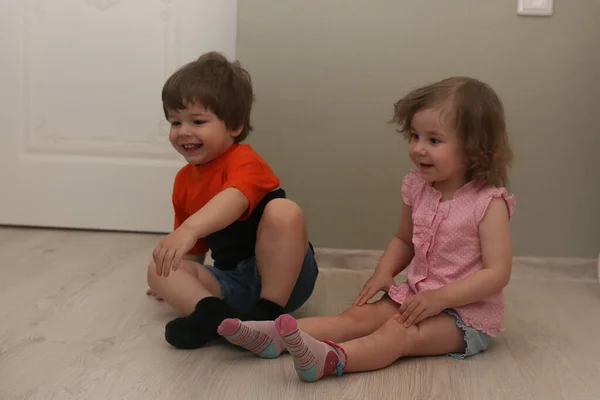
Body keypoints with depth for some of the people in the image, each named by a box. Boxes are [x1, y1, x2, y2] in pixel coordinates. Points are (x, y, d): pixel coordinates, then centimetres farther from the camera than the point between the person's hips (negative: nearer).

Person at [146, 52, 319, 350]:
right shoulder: (184, 180, 10)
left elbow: (234, 200, -39)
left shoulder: (243, 161, -14)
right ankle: (212, 312, -35)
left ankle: (270, 312, -25)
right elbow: (195, 249, 22)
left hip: (281, 276, -6)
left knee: (283, 210, -33)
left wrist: (188, 229, -54)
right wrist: (176, 284, 14)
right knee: (157, 269, -10)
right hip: (234, 284, 6)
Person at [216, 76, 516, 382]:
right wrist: (383, 272, -2)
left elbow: (497, 274, -21)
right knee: (360, 315, -13)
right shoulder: (418, 188, 2)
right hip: (416, 296, 6)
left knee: (399, 333, -30)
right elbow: (403, 239, 17)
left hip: (468, 312, -6)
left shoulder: (490, 203, -18)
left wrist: (440, 298, -26)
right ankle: (274, 336, -27)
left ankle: (329, 359, -54)